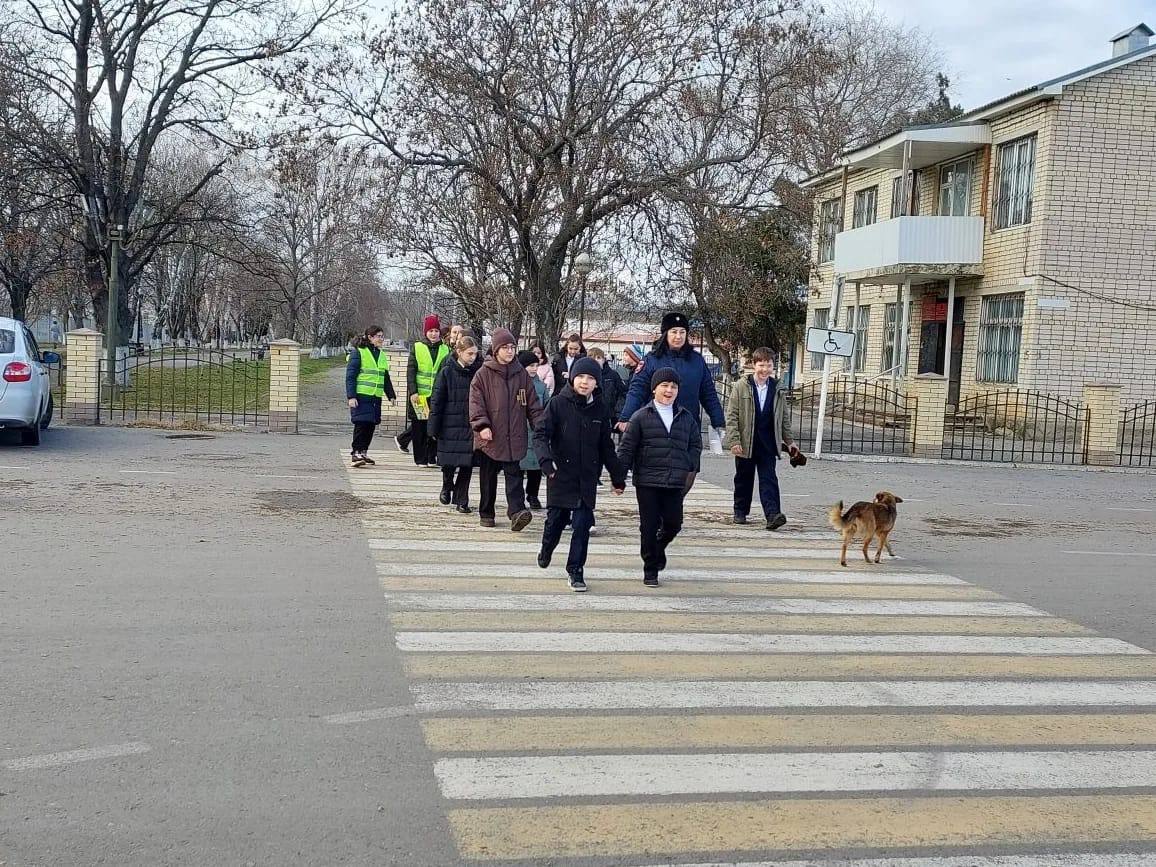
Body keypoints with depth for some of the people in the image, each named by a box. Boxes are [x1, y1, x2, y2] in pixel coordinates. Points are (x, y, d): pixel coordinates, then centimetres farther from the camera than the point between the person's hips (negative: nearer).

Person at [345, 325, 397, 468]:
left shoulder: (382, 356, 17)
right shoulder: (358, 352, -5)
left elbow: (386, 378, 25)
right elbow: (350, 376, -9)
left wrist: (391, 395, 20)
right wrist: (351, 396, -17)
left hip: (376, 397, 7)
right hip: (361, 396, -7)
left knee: (371, 425, 6)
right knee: (361, 424, -11)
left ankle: (363, 452, 16)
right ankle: (355, 453, -6)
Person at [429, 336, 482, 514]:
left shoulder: (478, 372, 2)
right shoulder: (447, 372, -3)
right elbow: (436, 400, -2)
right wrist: (434, 428, -5)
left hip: (471, 426, 2)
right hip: (451, 425, -2)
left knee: (467, 465, 1)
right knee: (449, 463, 3)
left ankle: (461, 501, 12)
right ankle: (447, 487, 33)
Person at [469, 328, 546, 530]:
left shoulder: (521, 374, 7)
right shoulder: (483, 374, -1)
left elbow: (532, 403, 9)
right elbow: (476, 402, -6)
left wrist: (541, 426, 1)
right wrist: (482, 425, -18)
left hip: (514, 437, 1)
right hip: (490, 437, -1)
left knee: (514, 475, -7)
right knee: (488, 476, 9)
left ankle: (517, 511, -16)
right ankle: (486, 513, 21)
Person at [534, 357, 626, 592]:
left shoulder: (599, 410, 6)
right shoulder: (558, 404, -5)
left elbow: (606, 447, 14)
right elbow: (541, 435, -10)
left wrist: (617, 477, 17)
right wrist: (546, 459, -28)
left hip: (587, 479, 2)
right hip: (561, 475, -2)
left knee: (582, 525, -3)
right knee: (555, 520, 9)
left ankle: (576, 571, 7)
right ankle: (546, 550, 40)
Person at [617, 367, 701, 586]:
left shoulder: (686, 417, 9)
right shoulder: (641, 417, -2)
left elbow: (695, 444, 17)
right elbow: (627, 447, -2)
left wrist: (691, 469, 5)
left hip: (675, 483, 3)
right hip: (647, 482, -3)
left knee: (673, 523, 4)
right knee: (649, 526, 2)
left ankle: (658, 548, 37)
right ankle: (650, 570, 15)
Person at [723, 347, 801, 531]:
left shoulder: (778, 389, 6)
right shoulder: (741, 386, -3)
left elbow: (784, 417, 15)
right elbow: (731, 416, -5)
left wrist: (789, 441, 15)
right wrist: (734, 441, -12)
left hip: (768, 443, 1)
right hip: (745, 442, -1)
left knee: (769, 479, -6)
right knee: (743, 479, 11)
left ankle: (772, 514, -14)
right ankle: (740, 512, 26)